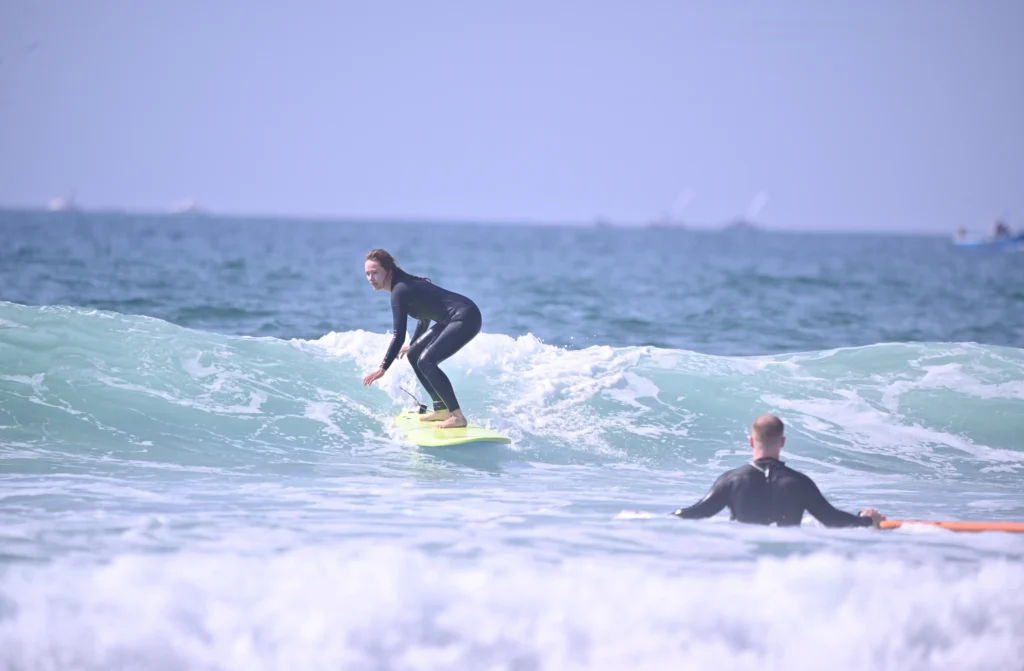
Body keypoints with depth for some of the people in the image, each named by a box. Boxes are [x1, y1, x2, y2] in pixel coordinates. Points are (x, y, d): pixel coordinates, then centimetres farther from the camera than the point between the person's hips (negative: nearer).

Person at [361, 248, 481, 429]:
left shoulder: (400, 291, -17)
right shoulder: (405, 283, 12)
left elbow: (399, 336, -20)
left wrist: (382, 369, -18)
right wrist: (412, 345, 39)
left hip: (466, 319, -10)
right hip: (455, 319, 10)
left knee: (426, 361, -18)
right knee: (414, 355, 14)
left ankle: (457, 416, -18)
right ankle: (442, 409, 17)